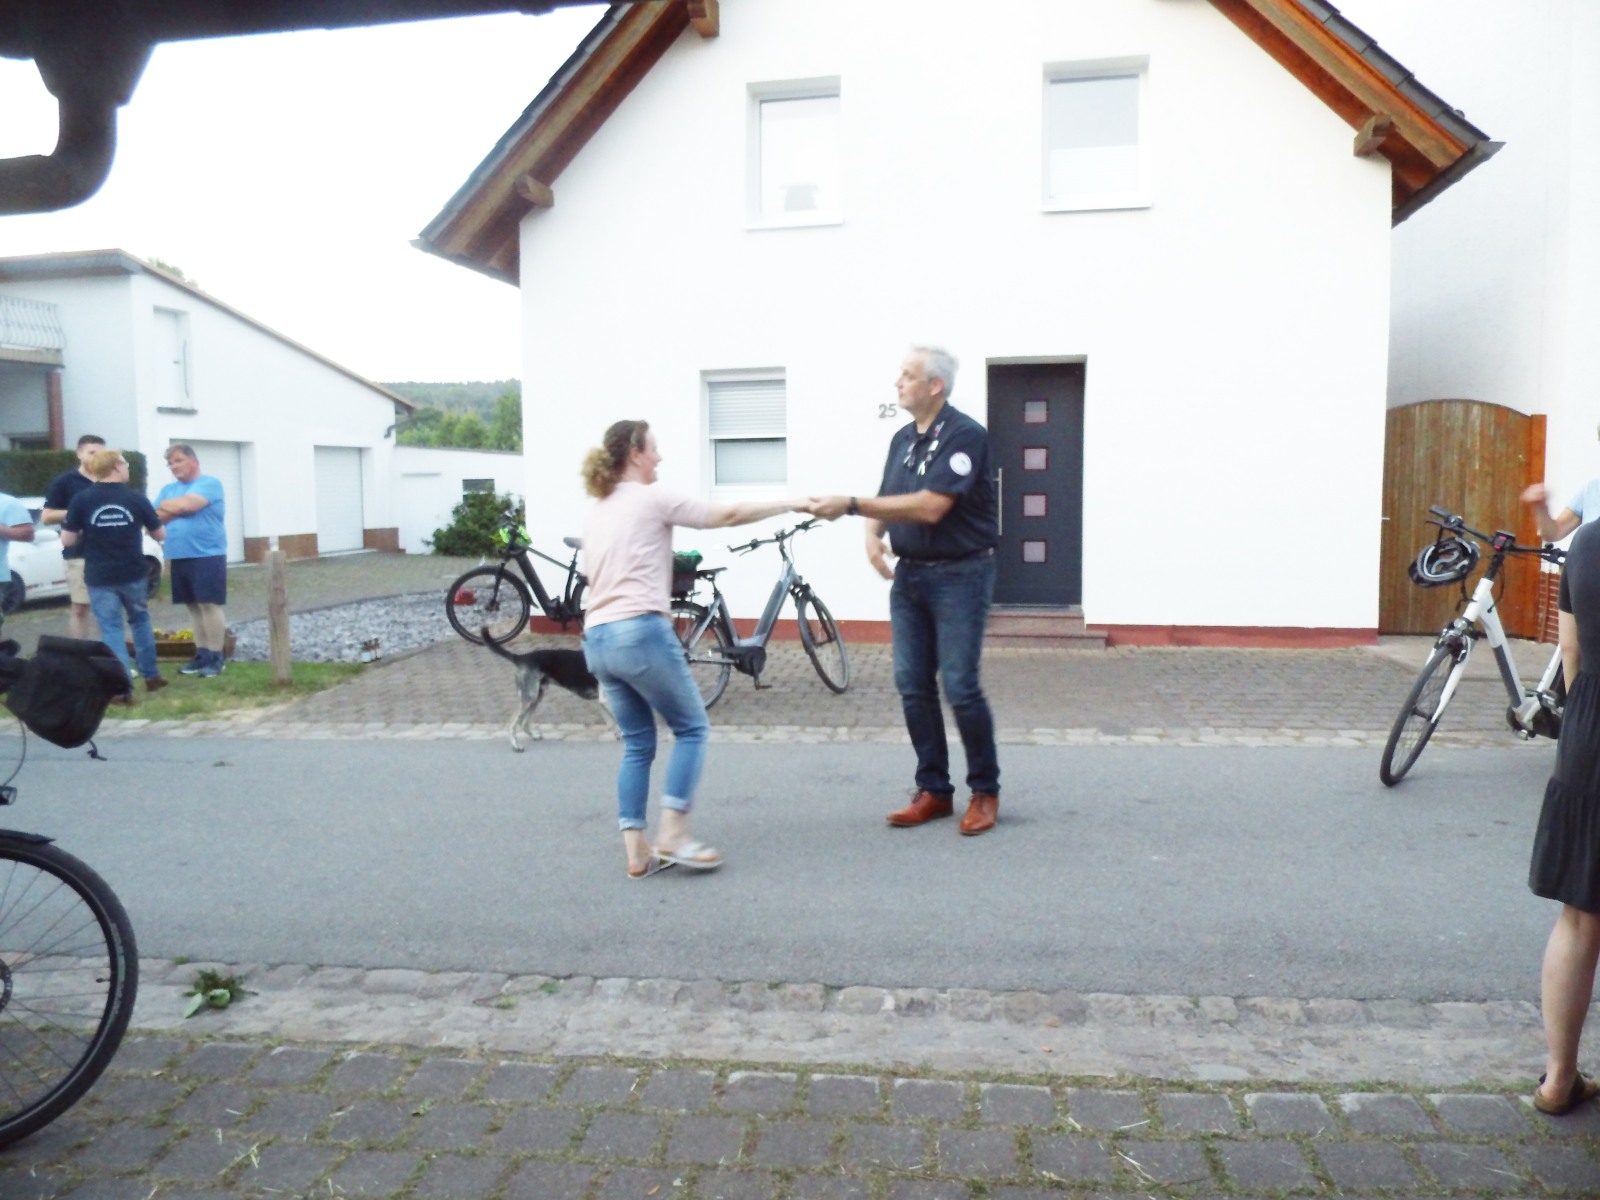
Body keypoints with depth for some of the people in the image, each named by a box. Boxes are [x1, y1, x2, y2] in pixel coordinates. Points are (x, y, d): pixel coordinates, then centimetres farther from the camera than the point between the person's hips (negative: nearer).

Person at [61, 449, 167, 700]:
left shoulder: (81, 499, -7)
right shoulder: (136, 498, -5)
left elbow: (67, 540, -5)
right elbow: (160, 534, 4)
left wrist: (88, 536, 15)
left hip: (99, 578, -1)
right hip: (133, 574, 1)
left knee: (111, 629, 3)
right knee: (140, 620, 21)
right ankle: (151, 676, 26)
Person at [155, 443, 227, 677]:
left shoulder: (209, 483, -4)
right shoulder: (168, 490, 18)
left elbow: (186, 504, -18)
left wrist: (166, 506, 1)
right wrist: (177, 510, -6)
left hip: (207, 555, -7)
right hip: (179, 557, 7)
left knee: (209, 605, -7)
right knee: (194, 607, 10)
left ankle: (215, 658, -2)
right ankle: (201, 655, 16)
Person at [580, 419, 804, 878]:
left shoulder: (595, 514, 20)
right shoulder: (652, 498, -2)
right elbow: (727, 515, -1)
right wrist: (790, 504, 7)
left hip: (597, 640, 8)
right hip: (640, 632, -8)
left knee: (637, 744, 14)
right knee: (691, 728, 7)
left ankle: (637, 850, 11)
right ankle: (672, 836, 2)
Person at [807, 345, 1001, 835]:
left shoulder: (964, 435, -13)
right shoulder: (903, 439, 12)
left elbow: (930, 507, -23)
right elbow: (887, 500, 15)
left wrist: (851, 504, -24)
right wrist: (872, 535, -9)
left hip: (959, 575, -7)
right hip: (909, 574, 7)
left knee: (960, 685, -7)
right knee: (913, 685, 5)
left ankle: (985, 791, 10)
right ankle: (934, 790, 16)